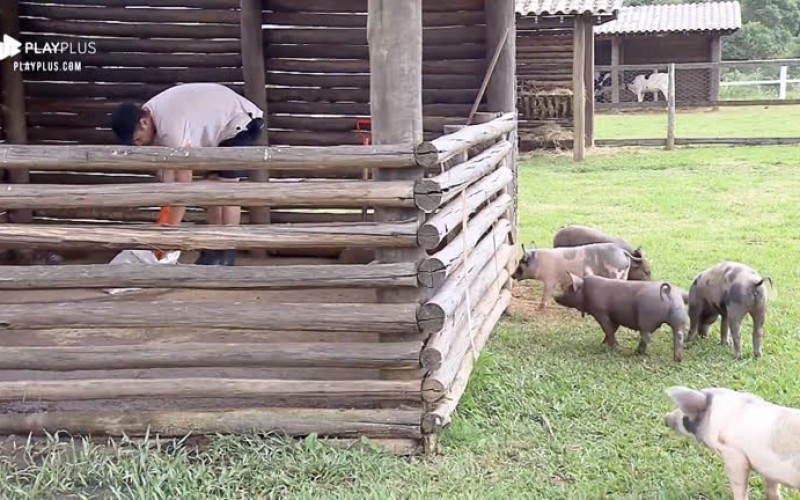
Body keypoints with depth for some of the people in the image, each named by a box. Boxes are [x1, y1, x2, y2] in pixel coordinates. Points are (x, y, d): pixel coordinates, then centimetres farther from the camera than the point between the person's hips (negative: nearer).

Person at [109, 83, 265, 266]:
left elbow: (184, 184, -34)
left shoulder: (170, 127, -35)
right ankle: (215, 248, 12)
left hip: (241, 122, -10)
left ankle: (227, 257, -11)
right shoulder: (149, 115, -7)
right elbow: (166, 172, -5)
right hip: (220, 126, 10)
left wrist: (170, 230, -32)